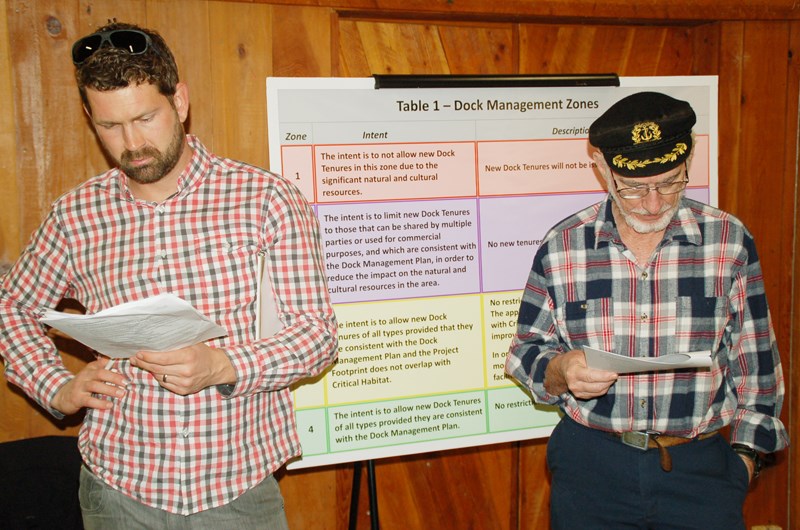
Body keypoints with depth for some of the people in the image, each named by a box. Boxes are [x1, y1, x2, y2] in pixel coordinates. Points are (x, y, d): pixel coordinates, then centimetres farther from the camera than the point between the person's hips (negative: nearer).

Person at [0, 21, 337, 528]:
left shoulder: (267, 197, -9)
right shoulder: (76, 214, 0)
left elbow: (318, 333, -9)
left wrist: (222, 366, -25)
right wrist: (57, 388, 0)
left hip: (239, 485, -2)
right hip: (118, 483, 2)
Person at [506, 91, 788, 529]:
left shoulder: (731, 241, -1)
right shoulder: (561, 247, -2)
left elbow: (755, 363, 6)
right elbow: (526, 352, 5)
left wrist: (743, 454, 4)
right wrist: (561, 371, -16)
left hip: (700, 463, 0)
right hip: (589, 460, 0)